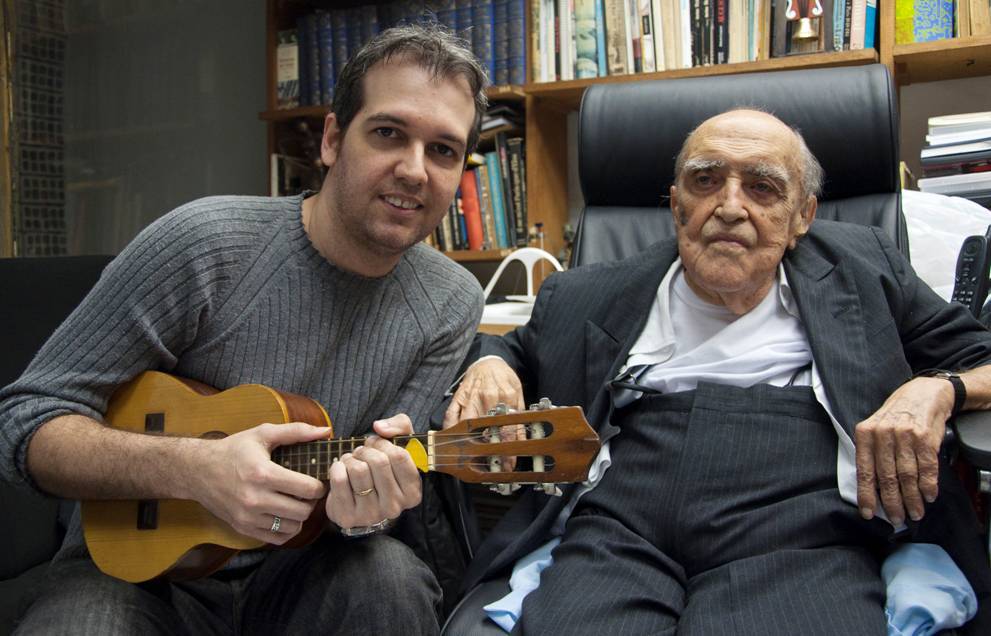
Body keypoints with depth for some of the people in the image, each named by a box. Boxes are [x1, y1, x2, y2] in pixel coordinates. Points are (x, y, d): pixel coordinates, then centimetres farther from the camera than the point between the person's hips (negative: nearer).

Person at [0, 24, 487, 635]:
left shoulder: (451, 304, -6)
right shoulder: (201, 243, -16)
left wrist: (367, 499, -30)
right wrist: (195, 468, -31)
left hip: (297, 570, 3)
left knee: (390, 578, -29)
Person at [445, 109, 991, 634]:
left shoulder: (862, 271, 18)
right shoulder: (586, 299, 19)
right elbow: (513, 349, 34)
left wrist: (937, 390, -2)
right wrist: (488, 364, 10)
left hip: (800, 544, 0)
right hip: (613, 535, 1)